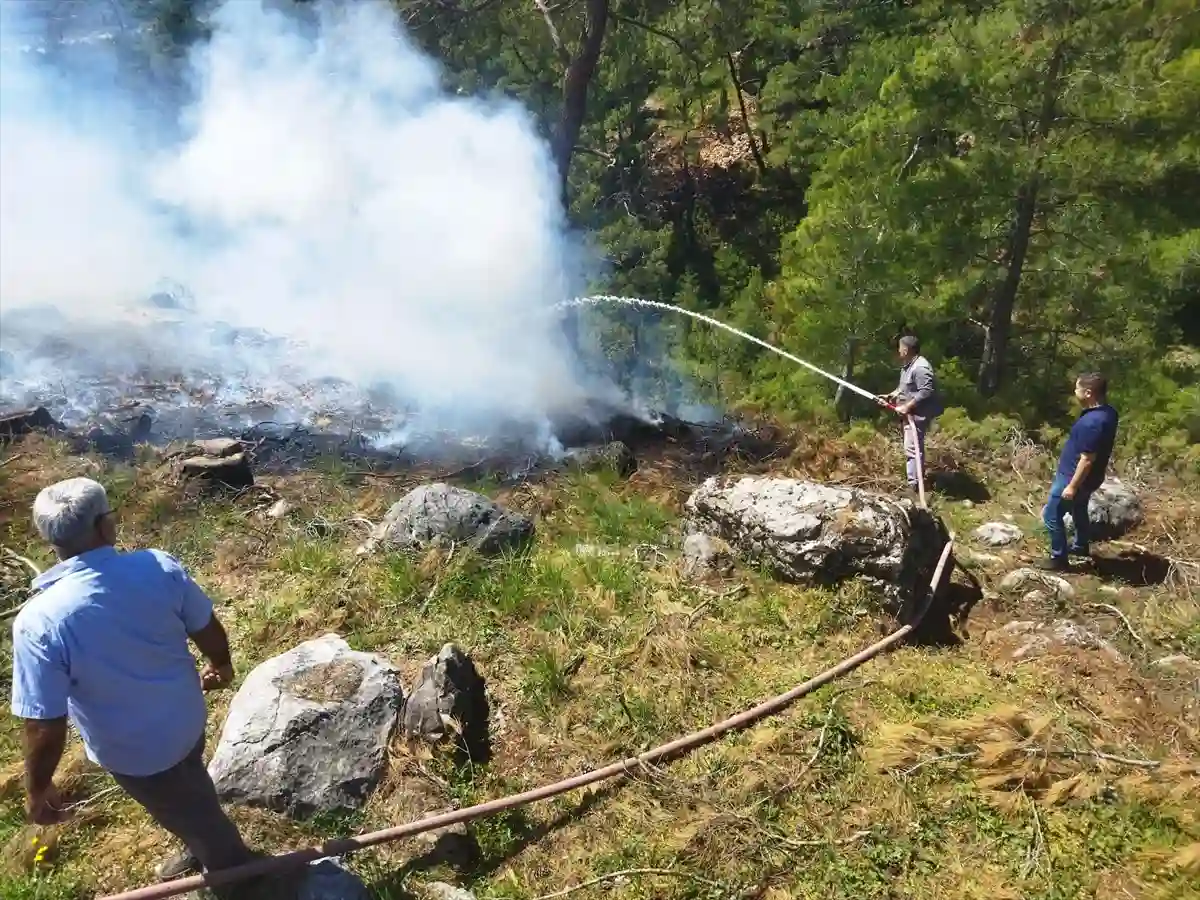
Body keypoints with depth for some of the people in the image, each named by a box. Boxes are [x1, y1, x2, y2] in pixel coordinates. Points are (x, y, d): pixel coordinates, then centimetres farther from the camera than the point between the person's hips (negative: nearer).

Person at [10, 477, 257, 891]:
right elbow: (209, 631, -8)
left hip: (135, 753, -3)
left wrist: (37, 788, -5)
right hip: (187, 719, 4)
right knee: (193, 793, 34)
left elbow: (45, 728, -24)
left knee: (190, 816, 24)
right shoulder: (159, 566, -22)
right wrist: (221, 665, 15)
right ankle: (202, 851, 63)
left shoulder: (38, 622, -31)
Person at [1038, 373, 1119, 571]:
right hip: (1086, 478, 10)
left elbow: (1087, 459, -29)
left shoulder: (1092, 422, -33)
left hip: (1074, 477, -10)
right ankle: (1081, 546, 49)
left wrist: (1072, 486, -21)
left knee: (1051, 515, 4)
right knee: (1078, 509, 29)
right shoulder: (1108, 412, -2)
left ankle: (1059, 558, 14)